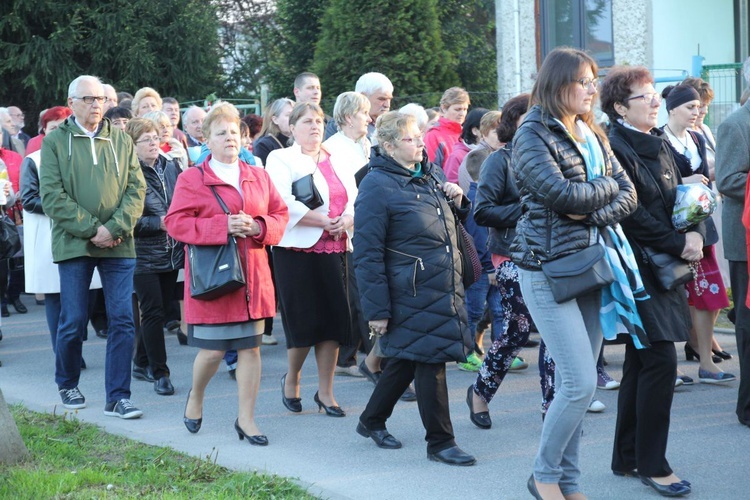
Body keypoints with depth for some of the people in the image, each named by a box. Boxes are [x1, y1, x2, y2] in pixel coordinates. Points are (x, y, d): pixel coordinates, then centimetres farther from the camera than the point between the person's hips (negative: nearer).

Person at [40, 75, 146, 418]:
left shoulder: (121, 141, 10)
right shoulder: (55, 142, 2)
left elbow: (136, 188, 4)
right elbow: (52, 196, -5)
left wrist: (115, 228, -11)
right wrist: (91, 229, -13)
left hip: (119, 246, 2)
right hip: (74, 244, -2)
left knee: (123, 320, -3)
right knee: (73, 321, 4)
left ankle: (117, 396, 2)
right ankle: (67, 385, 25)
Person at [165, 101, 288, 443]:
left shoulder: (259, 177, 12)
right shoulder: (191, 179, -1)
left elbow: (280, 215, 12)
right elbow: (175, 222, -10)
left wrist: (258, 227, -10)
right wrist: (223, 226, -18)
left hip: (253, 278, 4)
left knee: (250, 348, 3)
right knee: (212, 350, -3)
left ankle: (246, 418, 12)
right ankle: (196, 397, 28)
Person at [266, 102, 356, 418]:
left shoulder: (336, 162, 18)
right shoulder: (281, 159, 0)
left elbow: (355, 198, 10)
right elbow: (284, 204, -13)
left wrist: (347, 219, -11)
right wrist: (324, 221, -17)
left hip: (334, 250, 5)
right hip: (298, 250, -5)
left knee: (333, 320, 2)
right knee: (304, 321, -4)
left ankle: (325, 392, 12)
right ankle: (291, 378, 22)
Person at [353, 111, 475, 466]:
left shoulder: (431, 173, 11)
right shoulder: (376, 186, -13)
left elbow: (451, 223, 28)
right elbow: (367, 253, -14)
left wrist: (458, 200, 3)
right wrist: (376, 309, -16)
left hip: (445, 285, 8)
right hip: (412, 290, -8)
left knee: (407, 357, 17)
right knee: (429, 361, -2)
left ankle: (371, 421, 34)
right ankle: (439, 442, 9)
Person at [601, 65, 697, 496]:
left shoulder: (661, 145, 14)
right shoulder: (615, 148, -13)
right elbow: (632, 214, -19)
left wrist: (695, 235, -6)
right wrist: (678, 244, -17)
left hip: (667, 267, 9)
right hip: (638, 267, -9)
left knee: (642, 363, 13)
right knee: (660, 360, -10)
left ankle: (628, 458, 22)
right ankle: (652, 464, 0)